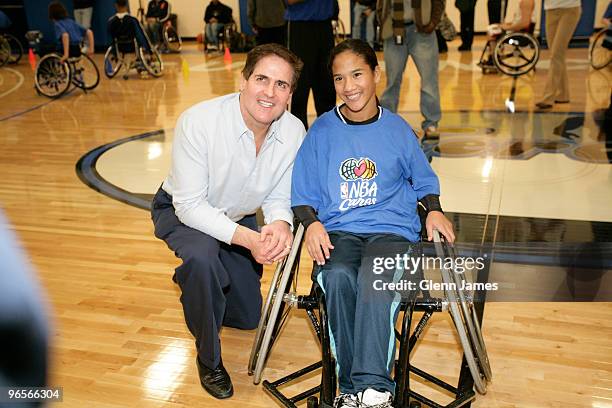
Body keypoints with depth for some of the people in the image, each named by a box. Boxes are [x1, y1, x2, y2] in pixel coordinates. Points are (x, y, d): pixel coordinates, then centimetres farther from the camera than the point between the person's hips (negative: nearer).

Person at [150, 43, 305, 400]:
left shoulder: (294, 131, -21)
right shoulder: (198, 122, -34)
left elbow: (279, 197, -12)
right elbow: (190, 204, -32)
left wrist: (280, 224, -36)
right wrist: (246, 238, -44)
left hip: (239, 218, 5)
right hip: (181, 211, -4)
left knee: (248, 318, 15)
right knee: (202, 255, -40)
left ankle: (195, 283, 48)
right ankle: (209, 358, -13)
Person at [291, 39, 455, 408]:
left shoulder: (398, 129, 9)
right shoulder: (322, 131, 7)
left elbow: (424, 180, 21)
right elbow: (303, 194, 9)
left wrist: (434, 211, 2)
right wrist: (313, 223, -10)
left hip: (392, 229, 0)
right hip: (337, 232, 1)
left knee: (375, 277, -34)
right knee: (338, 277, -33)